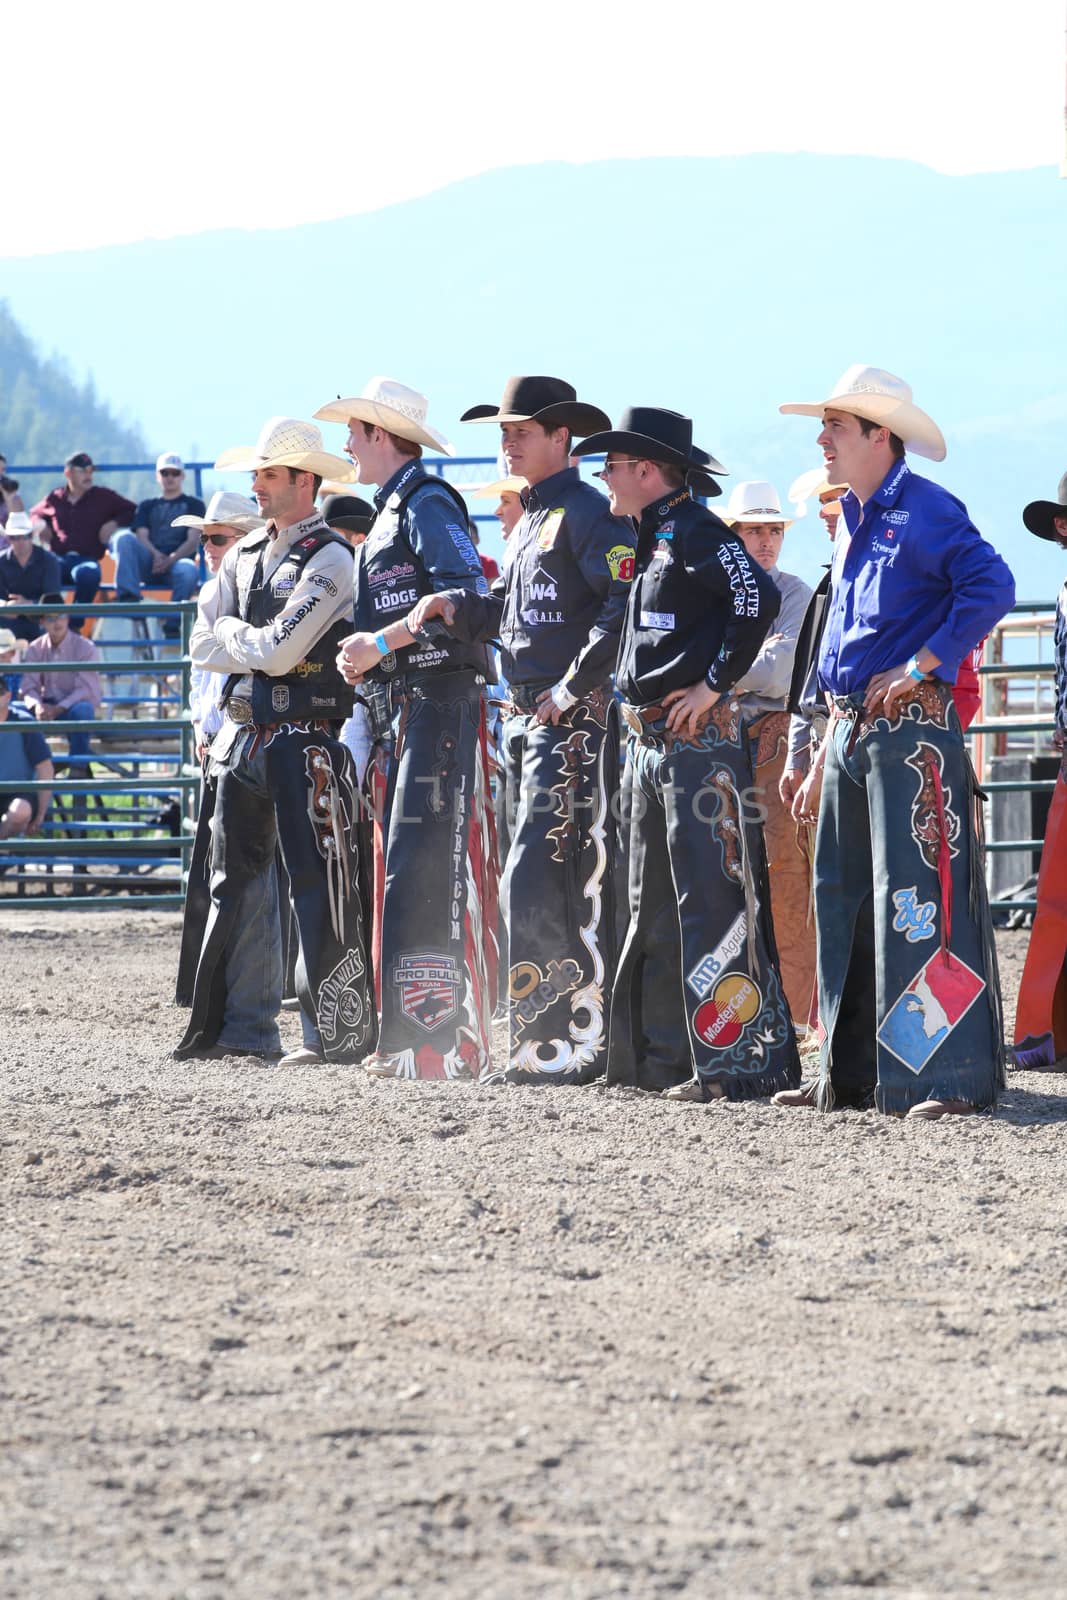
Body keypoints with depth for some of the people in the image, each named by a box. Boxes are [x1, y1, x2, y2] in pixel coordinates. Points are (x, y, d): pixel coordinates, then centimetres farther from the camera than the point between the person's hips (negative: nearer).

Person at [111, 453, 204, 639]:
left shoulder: (193, 505, 20)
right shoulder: (147, 506, 27)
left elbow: (193, 540, 5)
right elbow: (141, 536, 11)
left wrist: (170, 559, -14)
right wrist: (156, 555, -13)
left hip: (177, 560, -2)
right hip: (148, 561, 2)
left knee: (189, 569, -40)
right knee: (123, 537, -27)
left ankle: (173, 625, -36)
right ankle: (128, 596, -41)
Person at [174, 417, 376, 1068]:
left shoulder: (329, 558, -10)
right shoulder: (243, 557, 15)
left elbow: (280, 650, -18)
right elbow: (204, 647, 11)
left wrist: (232, 635, -1)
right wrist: (254, 643, -5)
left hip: (304, 739, -8)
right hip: (243, 737, 8)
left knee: (317, 881, -9)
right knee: (234, 880, 13)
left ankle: (338, 1032, -9)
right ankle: (216, 1021, 20)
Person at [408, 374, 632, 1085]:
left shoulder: (587, 512, -10)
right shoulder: (530, 517, 21)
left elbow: (625, 603, -20)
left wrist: (575, 686, -20)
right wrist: (460, 608, 5)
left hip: (573, 720, -10)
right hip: (525, 717, 10)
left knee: (536, 881, -14)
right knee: (569, 885, 11)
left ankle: (558, 1041, -13)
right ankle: (570, 1035, 15)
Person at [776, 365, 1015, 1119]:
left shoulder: (926, 511, -10)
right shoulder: (858, 523, 18)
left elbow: (991, 585, -24)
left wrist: (917, 667, -21)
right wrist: (824, 758, 22)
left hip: (911, 731, -10)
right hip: (852, 732, 10)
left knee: (918, 900, -13)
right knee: (842, 899, 11)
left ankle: (951, 1077, -14)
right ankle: (851, 1072, 18)